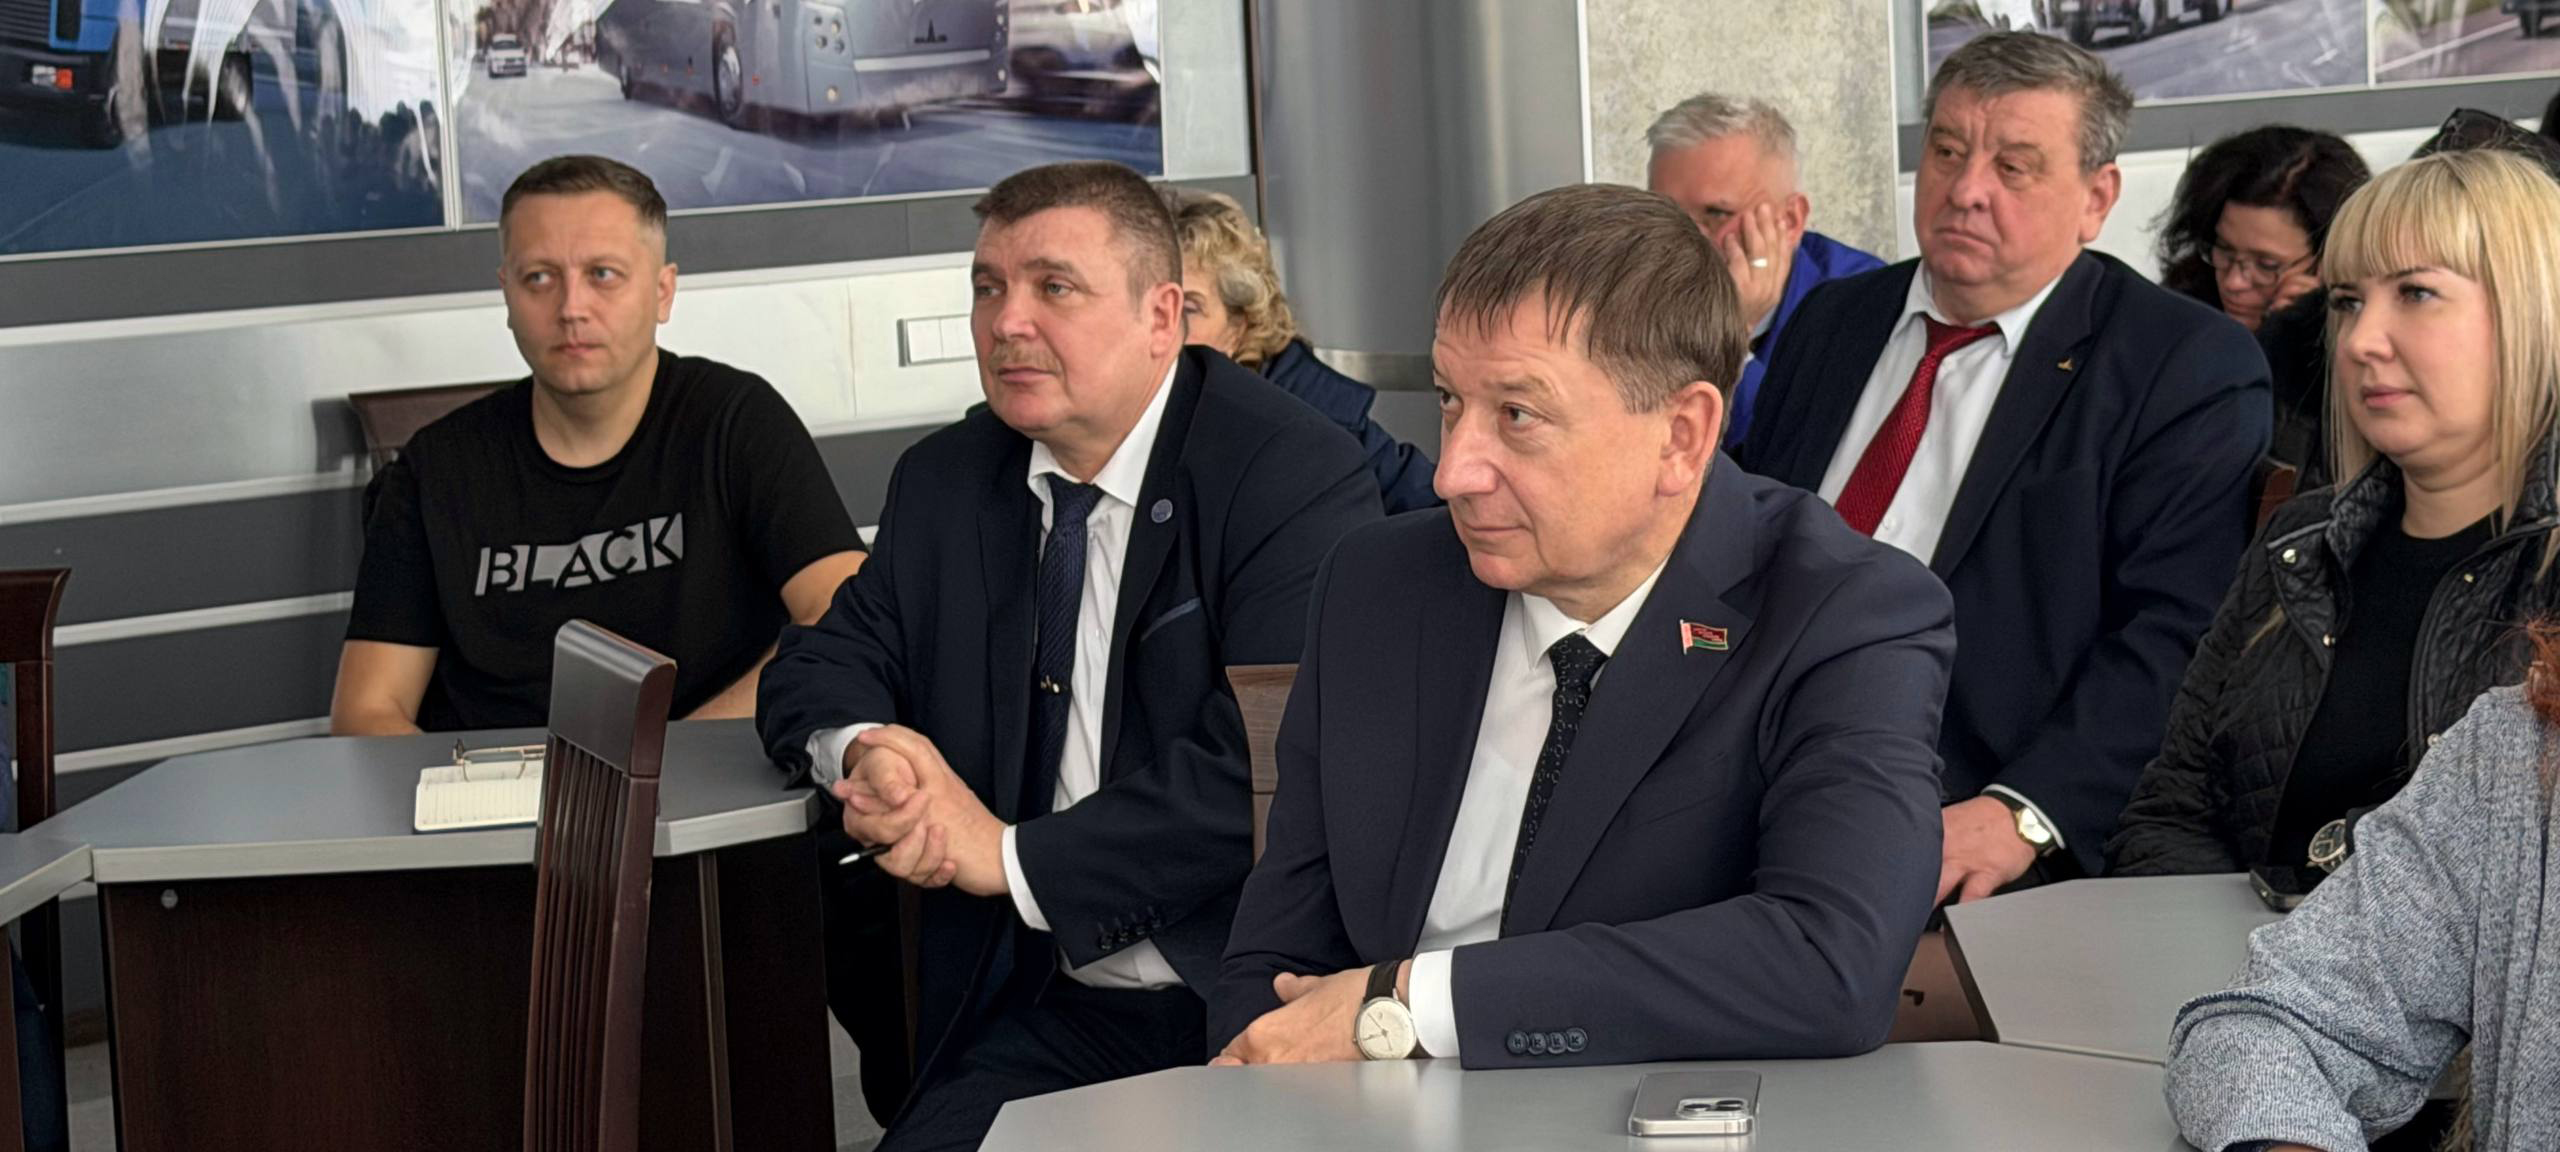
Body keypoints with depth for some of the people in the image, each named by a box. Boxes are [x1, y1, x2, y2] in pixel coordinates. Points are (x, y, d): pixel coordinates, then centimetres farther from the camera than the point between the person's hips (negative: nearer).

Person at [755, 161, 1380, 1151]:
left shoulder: (1298, 477, -7)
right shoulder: (946, 483, 14)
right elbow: (819, 664, 18)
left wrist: (1017, 856, -14)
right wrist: (863, 750, -8)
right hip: (1045, 1014, 5)